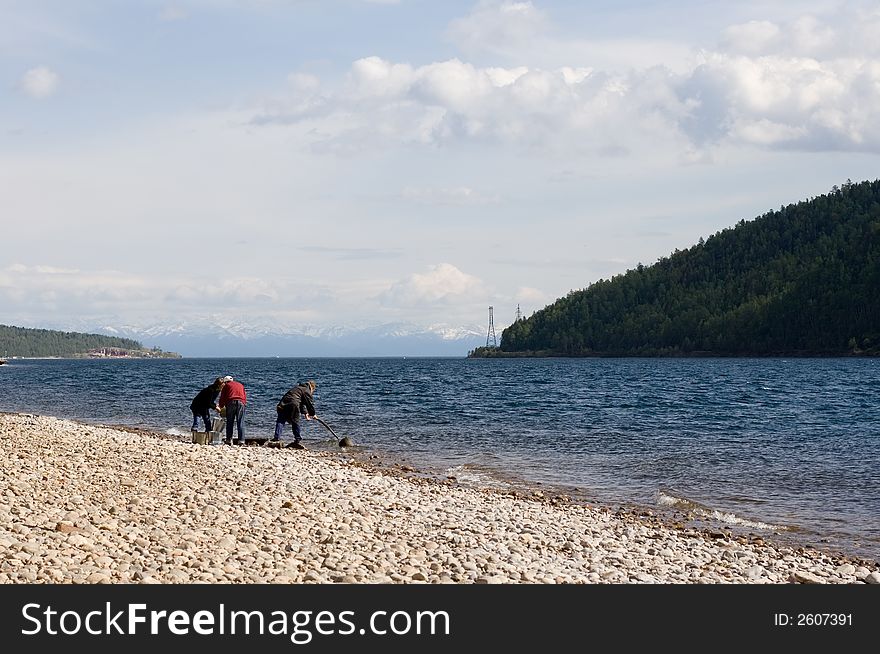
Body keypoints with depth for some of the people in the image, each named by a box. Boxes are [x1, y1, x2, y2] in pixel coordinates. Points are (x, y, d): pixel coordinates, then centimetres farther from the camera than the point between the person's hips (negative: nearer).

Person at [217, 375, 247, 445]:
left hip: (231, 402, -2)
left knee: (229, 422, 4)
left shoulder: (227, 385, 16)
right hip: (241, 403, 2)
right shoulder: (241, 385, 27)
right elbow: (245, 396, 23)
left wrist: (221, 406, 24)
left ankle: (229, 440, -1)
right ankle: (241, 441, -10)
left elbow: (222, 397, 13)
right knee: (240, 423, -1)